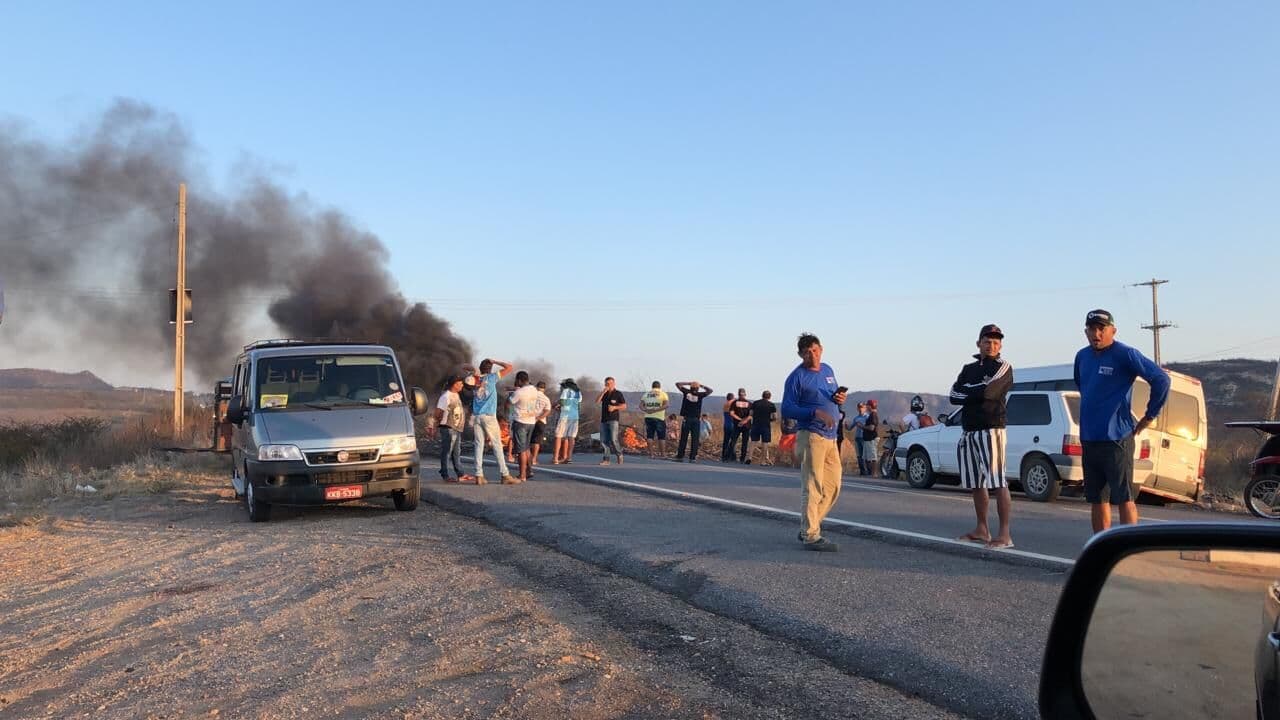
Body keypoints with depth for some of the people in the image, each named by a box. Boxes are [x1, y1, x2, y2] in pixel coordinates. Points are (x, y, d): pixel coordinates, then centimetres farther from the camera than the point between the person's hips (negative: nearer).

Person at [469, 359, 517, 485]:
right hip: (489, 416, -4)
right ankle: (505, 474, 1)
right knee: (497, 445, 0)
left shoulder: (475, 379, 9)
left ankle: (479, 475, -3)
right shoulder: (492, 377, 0)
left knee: (479, 445, 3)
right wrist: (495, 362, 9)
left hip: (476, 416, 4)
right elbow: (510, 367, 2)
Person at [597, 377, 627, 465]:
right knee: (603, 440, 1)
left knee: (613, 439, -14)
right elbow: (597, 401, 0)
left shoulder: (618, 393, 1)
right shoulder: (604, 393, 15)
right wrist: (603, 392, -9)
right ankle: (606, 459, 5)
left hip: (613, 419, -5)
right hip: (604, 419, 5)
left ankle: (619, 454, 7)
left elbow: (624, 406, 0)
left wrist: (614, 407, -14)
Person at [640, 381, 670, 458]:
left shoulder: (646, 394, 13)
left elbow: (641, 405, 4)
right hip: (659, 417, -3)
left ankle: (651, 454, 3)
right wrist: (656, 410, -16)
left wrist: (646, 410, -11)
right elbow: (667, 405, -12)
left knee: (649, 436, 6)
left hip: (648, 417, 3)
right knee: (661, 437, 4)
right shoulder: (663, 393, 2)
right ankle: (663, 454, 4)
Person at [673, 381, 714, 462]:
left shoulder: (686, 392, 2)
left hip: (686, 419, 1)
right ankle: (692, 457, -3)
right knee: (695, 440, 1)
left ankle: (680, 456, 2)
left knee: (683, 438, 3)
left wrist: (688, 383, 13)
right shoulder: (700, 395, 1)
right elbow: (710, 390, 14)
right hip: (696, 420, -1)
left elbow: (677, 384, 15)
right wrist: (701, 385, 12)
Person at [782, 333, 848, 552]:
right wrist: (816, 412, -22)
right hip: (811, 436, -8)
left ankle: (808, 526, 22)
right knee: (812, 487, -8)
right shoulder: (797, 377, -6)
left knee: (832, 486, 11)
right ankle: (811, 536, -3)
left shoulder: (828, 370, 15)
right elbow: (787, 410, -10)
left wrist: (839, 398, 1)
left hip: (830, 437, 8)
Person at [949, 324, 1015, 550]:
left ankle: (1004, 534, -13)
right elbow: (954, 396, 5)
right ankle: (981, 529, 22)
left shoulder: (1003, 367, -1)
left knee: (998, 483, -12)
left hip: (991, 429, -7)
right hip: (969, 431, 7)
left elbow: (988, 391, -17)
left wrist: (967, 391, -1)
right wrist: (977, 394, -9)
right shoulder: (969, 369, 18)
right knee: (976, 483, 12)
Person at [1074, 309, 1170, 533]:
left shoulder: (1125, 354, -10)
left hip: (1116, 439, -7)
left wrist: (1150, 416, -9)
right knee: (1096, 499, 11)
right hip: (1088, 439, 7)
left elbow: (1161, 379, -14)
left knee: (1124, 498, -3)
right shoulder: (1082, 356, 11)